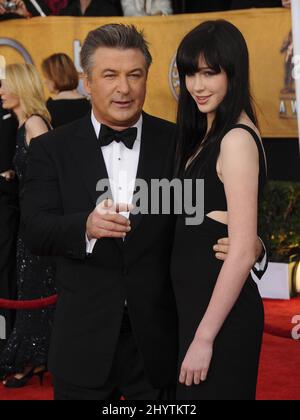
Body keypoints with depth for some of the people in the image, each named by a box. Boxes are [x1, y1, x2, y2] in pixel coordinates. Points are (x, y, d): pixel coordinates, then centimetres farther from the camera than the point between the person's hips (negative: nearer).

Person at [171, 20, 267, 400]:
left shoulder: (237, 139, -17)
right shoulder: (207, 134, 12)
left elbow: (242, 252, -21)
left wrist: (205, 337, -20)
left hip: (220, 310, -9)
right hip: (195, 301, 9)